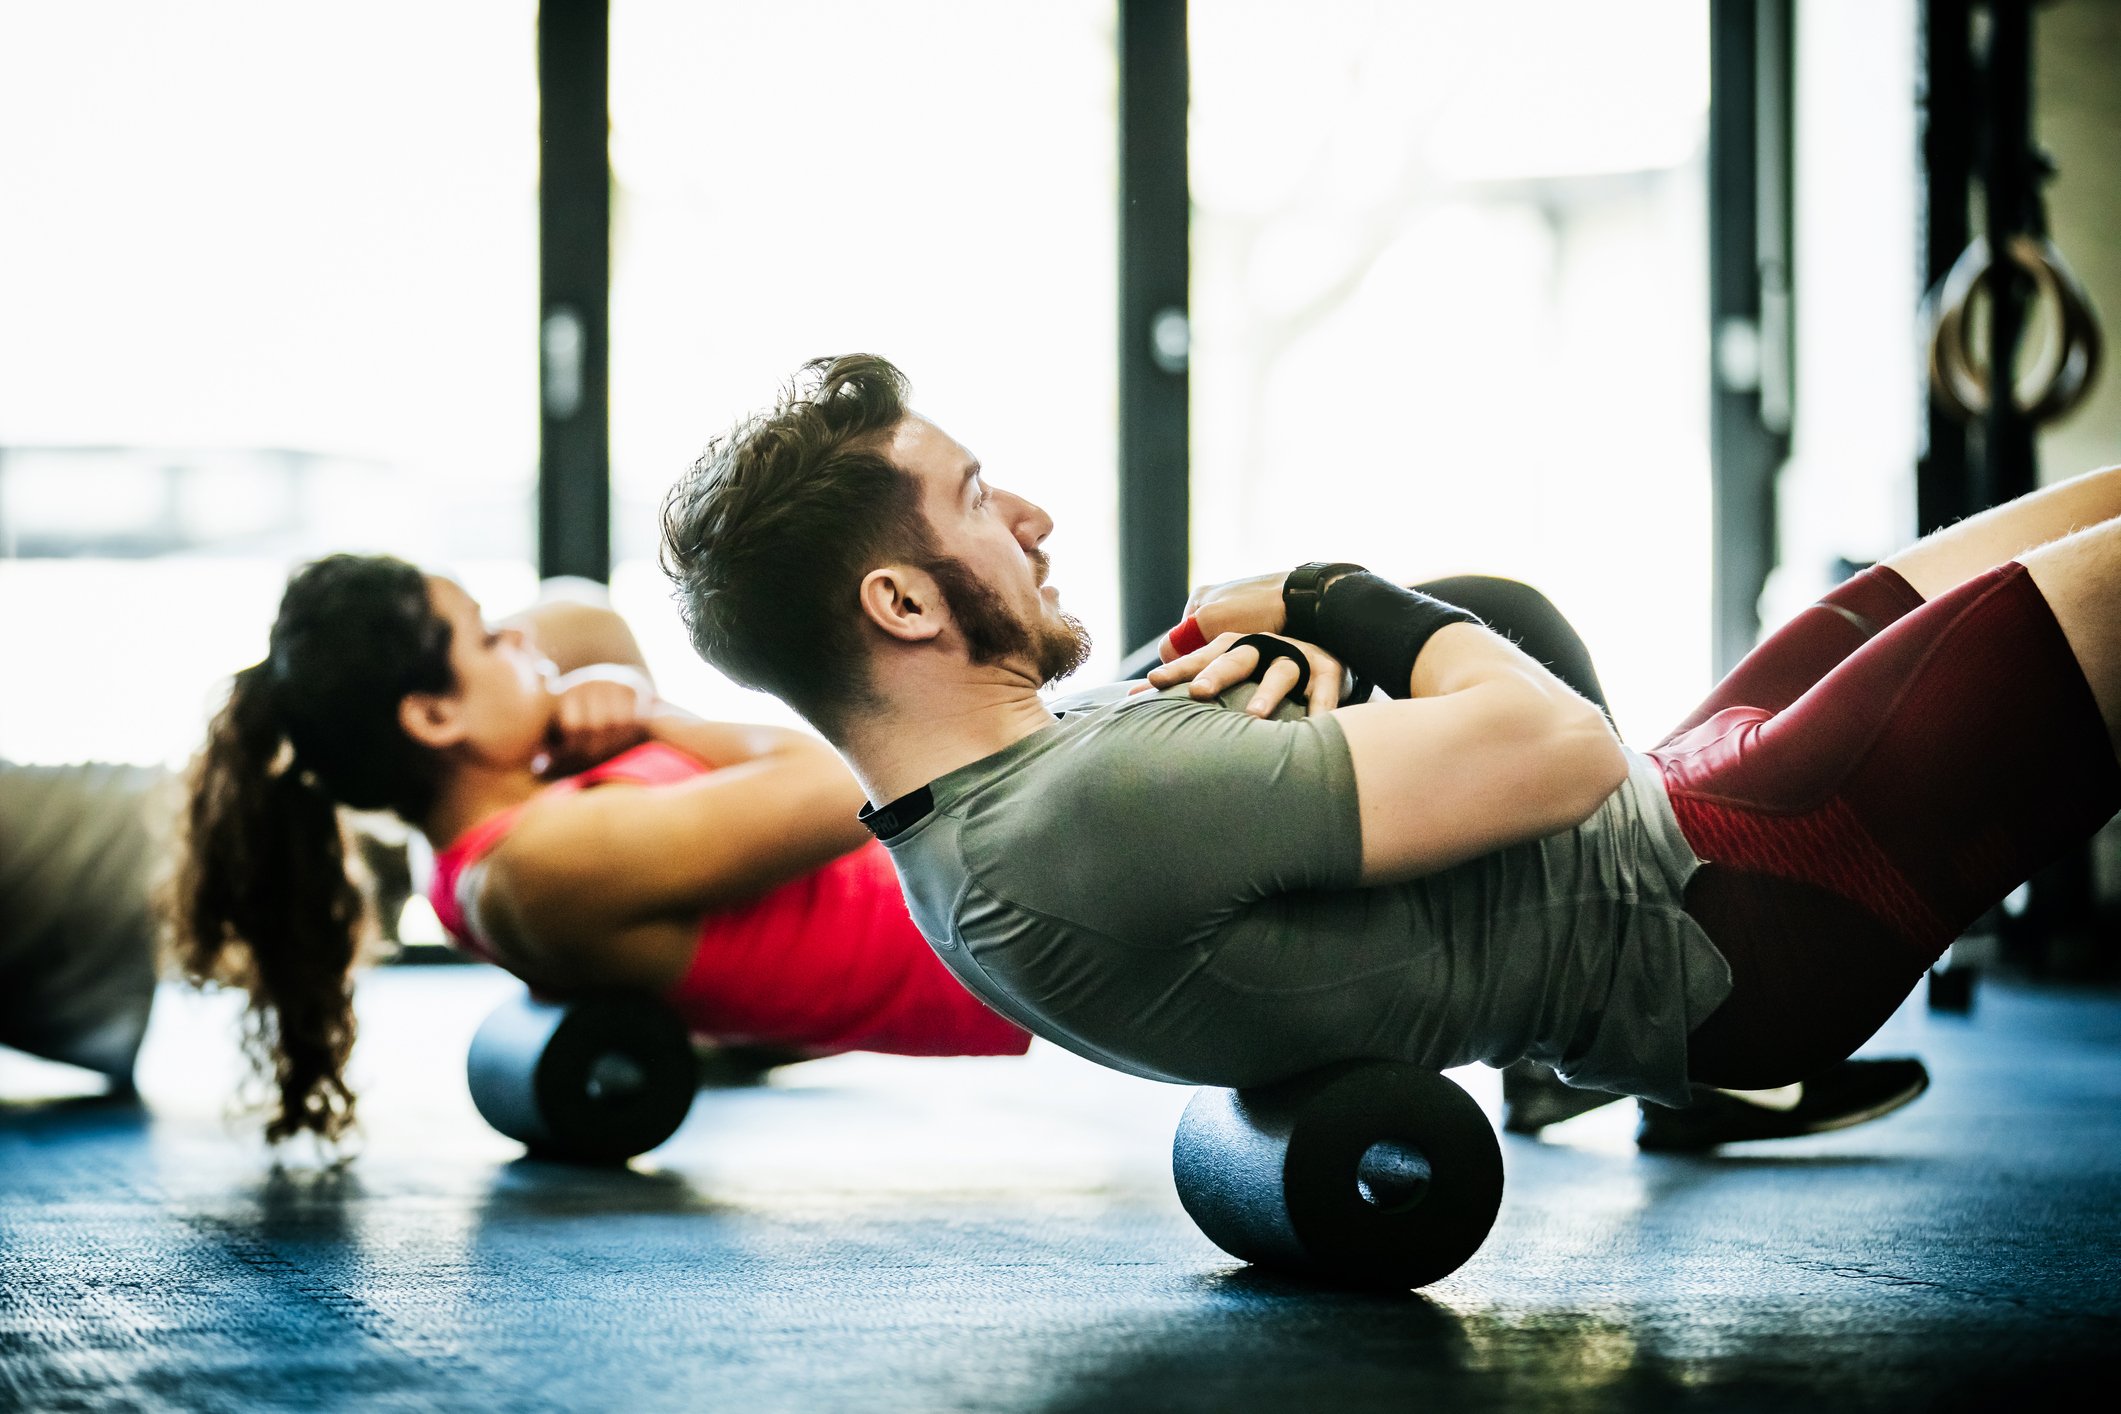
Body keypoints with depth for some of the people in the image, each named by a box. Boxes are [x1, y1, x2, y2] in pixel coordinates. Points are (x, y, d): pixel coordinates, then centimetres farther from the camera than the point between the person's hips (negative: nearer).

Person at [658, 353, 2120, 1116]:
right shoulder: (1097, 813, -32)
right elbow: (1563, 753, -30)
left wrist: (1292, 663, -7)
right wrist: (1337, 605, -12)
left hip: (1669, 809, 10)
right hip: (1723, 916, -10)